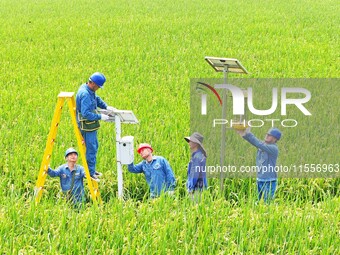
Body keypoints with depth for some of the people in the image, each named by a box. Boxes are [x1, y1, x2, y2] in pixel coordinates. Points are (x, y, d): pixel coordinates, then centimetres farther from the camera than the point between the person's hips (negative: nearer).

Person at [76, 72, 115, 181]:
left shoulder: (90, 91, 5)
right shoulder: (85, 94, -27)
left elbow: (97, 99, 23)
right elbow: (86, 114, -30)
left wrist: (106, 107, 8)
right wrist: (100, 117, -24)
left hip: (91, 125, 11)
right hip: (86, 126, -11)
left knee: (94, 146, 21)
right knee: (91, 148, -5)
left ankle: (91, 169, 32)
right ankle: (90, 173, 2)